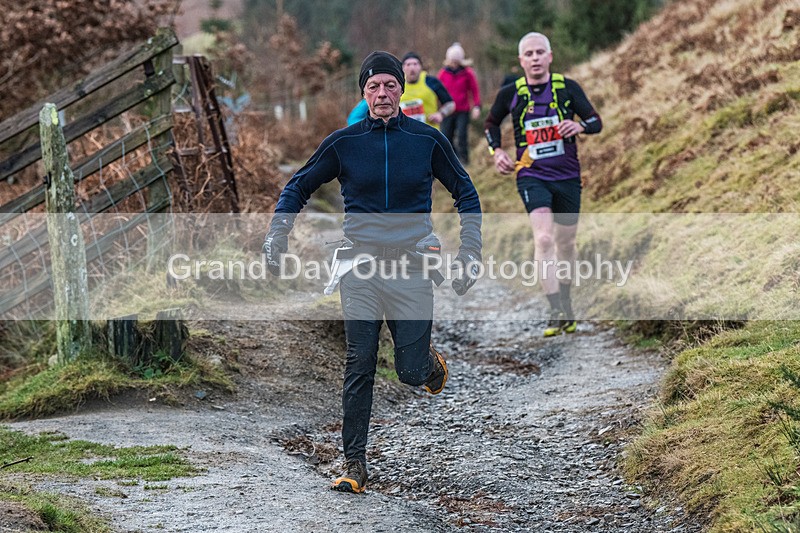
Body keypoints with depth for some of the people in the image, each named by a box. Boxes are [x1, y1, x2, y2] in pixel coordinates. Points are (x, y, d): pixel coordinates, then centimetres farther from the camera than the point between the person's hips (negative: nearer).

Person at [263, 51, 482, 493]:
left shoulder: (427, 140, 1)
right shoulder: (343, 143, 2)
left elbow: (465, 192, 12)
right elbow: (298, 188, 13)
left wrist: (469, 253, 4)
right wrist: (276, 239, 0)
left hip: (412, 270, 0)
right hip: (361, 270, 0)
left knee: (411, 373, -1)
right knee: (359, 368, -3)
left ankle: (429, 360, 36)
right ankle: (354, 462, 5)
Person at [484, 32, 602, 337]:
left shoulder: (567, 88, -1)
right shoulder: (510, 94, 0)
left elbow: (596, 122, -1)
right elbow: (491, 123, 18)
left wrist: (579, 126, -22)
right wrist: (496, 151, 3)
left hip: (567, 176, 2)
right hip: (532, 176, -2)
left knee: (565, 243, 13)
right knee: (544, 239, -20)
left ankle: (565, 303, 36)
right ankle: (556, 312, -21)